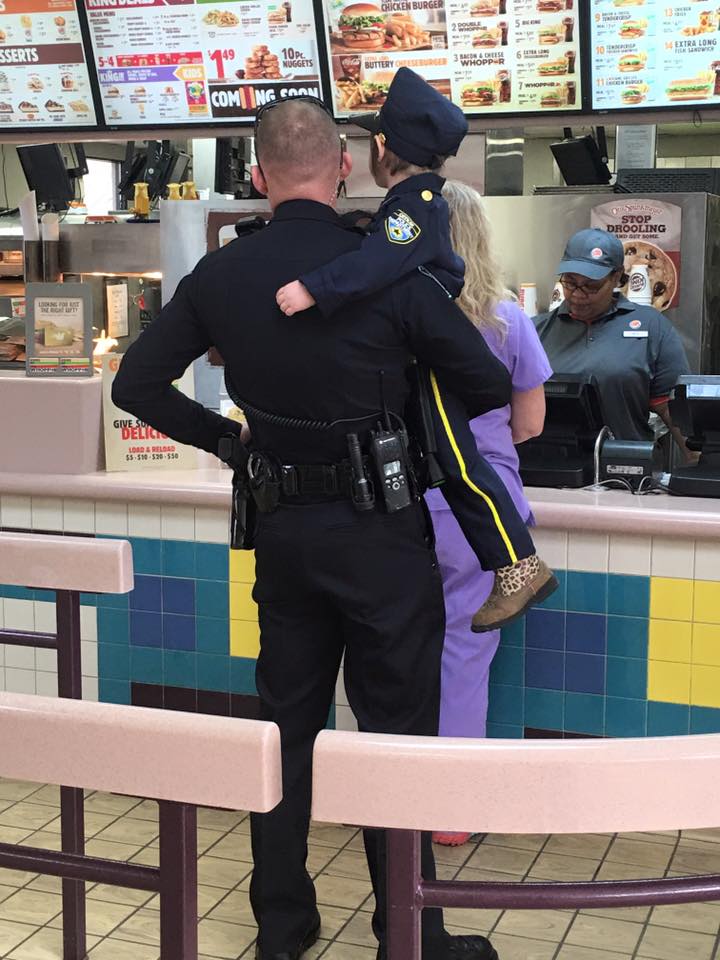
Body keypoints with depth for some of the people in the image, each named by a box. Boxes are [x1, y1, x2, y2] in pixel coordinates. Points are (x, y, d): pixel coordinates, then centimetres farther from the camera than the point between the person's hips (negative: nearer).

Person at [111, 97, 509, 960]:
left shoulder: (219, 276, -2)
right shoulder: (386, 271, -15)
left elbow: (136, 383, 4)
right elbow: (489, 387, -10)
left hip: (283, 524, 5)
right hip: (380, 530, -4)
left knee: (287, 722, 15)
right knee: (397, 729, 5)